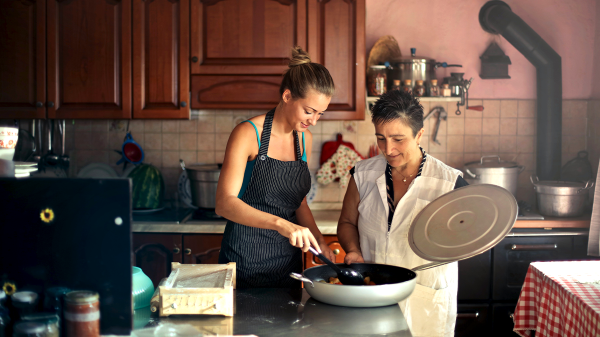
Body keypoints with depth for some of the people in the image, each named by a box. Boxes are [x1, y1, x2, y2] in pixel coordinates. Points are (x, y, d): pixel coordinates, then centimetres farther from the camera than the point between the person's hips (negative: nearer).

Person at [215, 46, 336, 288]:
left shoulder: (304, 139, 7)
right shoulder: (248, 134, -13)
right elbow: (225, 204, -24)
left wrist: (318, 239, -1)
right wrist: (280, 223, -36)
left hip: (288, 260, 6)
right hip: (247, 259, -6)